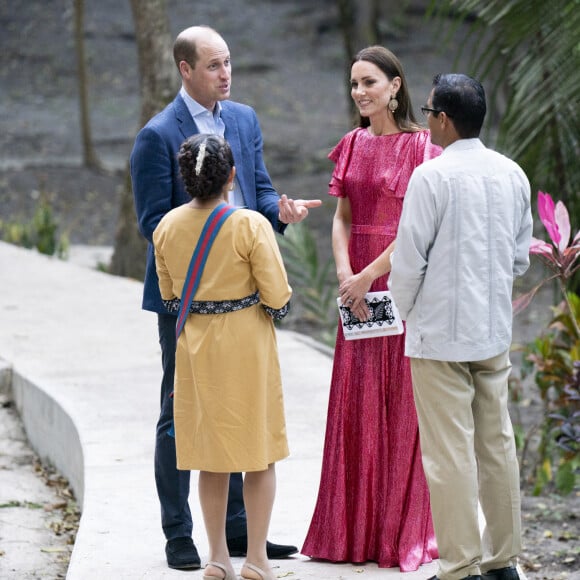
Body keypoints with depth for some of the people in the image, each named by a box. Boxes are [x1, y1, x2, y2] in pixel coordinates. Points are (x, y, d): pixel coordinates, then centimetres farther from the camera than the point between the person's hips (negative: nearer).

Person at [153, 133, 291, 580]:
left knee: (211, 456, 12)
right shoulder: (250, 225, -16)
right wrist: (275, 302, 7)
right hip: (247, 346, -4)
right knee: (259, 452, 7)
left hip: (195, 348, 4)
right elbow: (278, 298, -15)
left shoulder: (168, 226, -2)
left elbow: (168, 297, 9)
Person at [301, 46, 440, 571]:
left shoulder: (419, 146, -6)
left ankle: (404, 532, 6)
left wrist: (369, 275, -14)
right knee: (355, 406, 6)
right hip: (357, 288, 6)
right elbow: (341, 219, 10)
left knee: (401, 406, -2)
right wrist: (345, 276, -6)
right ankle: (353, 532, 12)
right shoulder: (352, 146, 12)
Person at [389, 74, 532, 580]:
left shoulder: (433, 176, -14)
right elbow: (521, 257, 13)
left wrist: (406, 311, 5)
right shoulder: (513, 175, 6)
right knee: (497, 444, 12)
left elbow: (409, 258, -12)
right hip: (495, 331, 6)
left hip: (441, 334, -6)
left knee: (450, 453, -2)